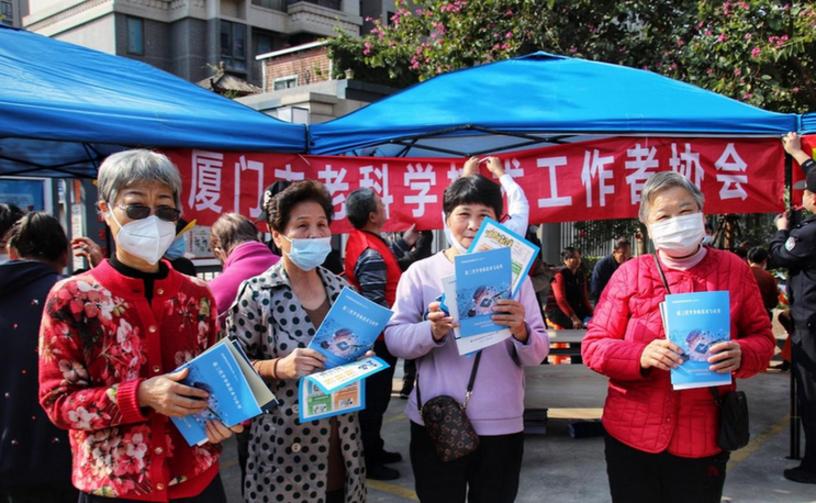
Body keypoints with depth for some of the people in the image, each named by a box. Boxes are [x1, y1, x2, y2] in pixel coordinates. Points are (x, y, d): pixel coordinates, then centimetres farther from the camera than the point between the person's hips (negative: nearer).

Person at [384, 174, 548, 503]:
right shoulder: (421, 272, 0)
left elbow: (538, 353, 0)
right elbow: (393, 339, -7)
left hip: (502, 424, 1)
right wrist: (433, 331, -25)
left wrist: (521, 332, -22)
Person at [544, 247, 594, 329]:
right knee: (576, 324, -32)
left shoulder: (581, 275, 11)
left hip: (575, 309, 6)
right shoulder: (559, 275, -11)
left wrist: (592, 313, -8)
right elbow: (561, 300, -23)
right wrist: (574, 318, -34)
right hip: (557, 311, -6)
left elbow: (584, 298, 11)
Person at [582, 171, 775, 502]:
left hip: (703, 438, 1)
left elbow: (763, 339, 4)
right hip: (631, 434, 0)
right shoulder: (629, 273, -3)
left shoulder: (734, 270, 0)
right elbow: (592, 346, -4)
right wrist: (641, 356, -23)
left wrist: (741, 354, -19)